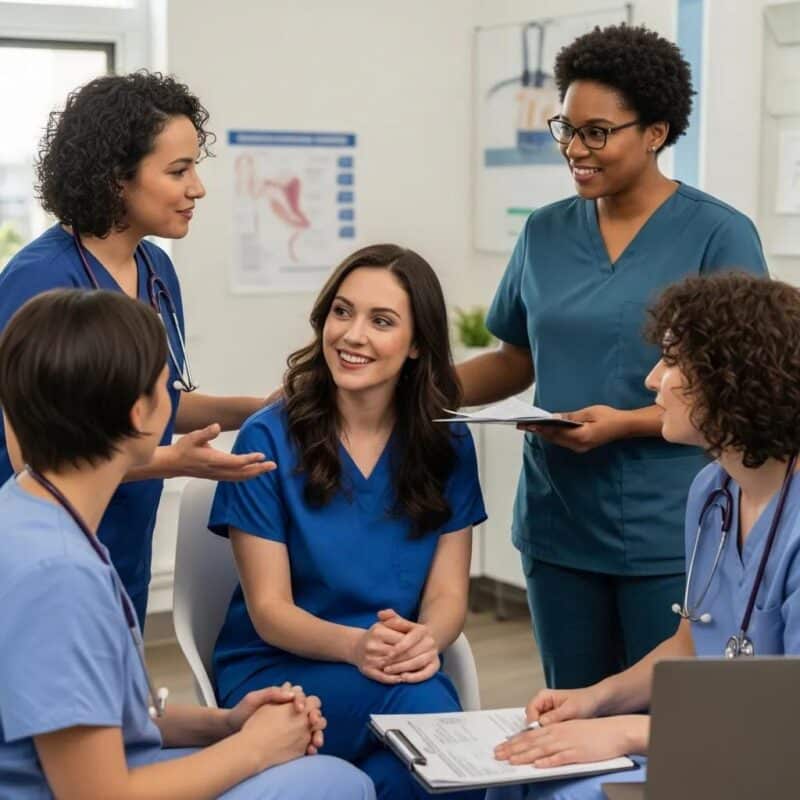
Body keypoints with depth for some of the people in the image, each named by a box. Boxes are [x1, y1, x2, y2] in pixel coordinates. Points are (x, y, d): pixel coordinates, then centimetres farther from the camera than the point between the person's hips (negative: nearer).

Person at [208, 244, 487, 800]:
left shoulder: (449, 444, 4)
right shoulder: (268, 439, -7)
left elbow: (449, 592, 0)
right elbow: (269, 609, -8)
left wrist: (424, 641, -24)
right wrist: (354, 645, -29)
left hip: (401, 670, 3)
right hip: (277, 671, -2)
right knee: (417, 703, -33)